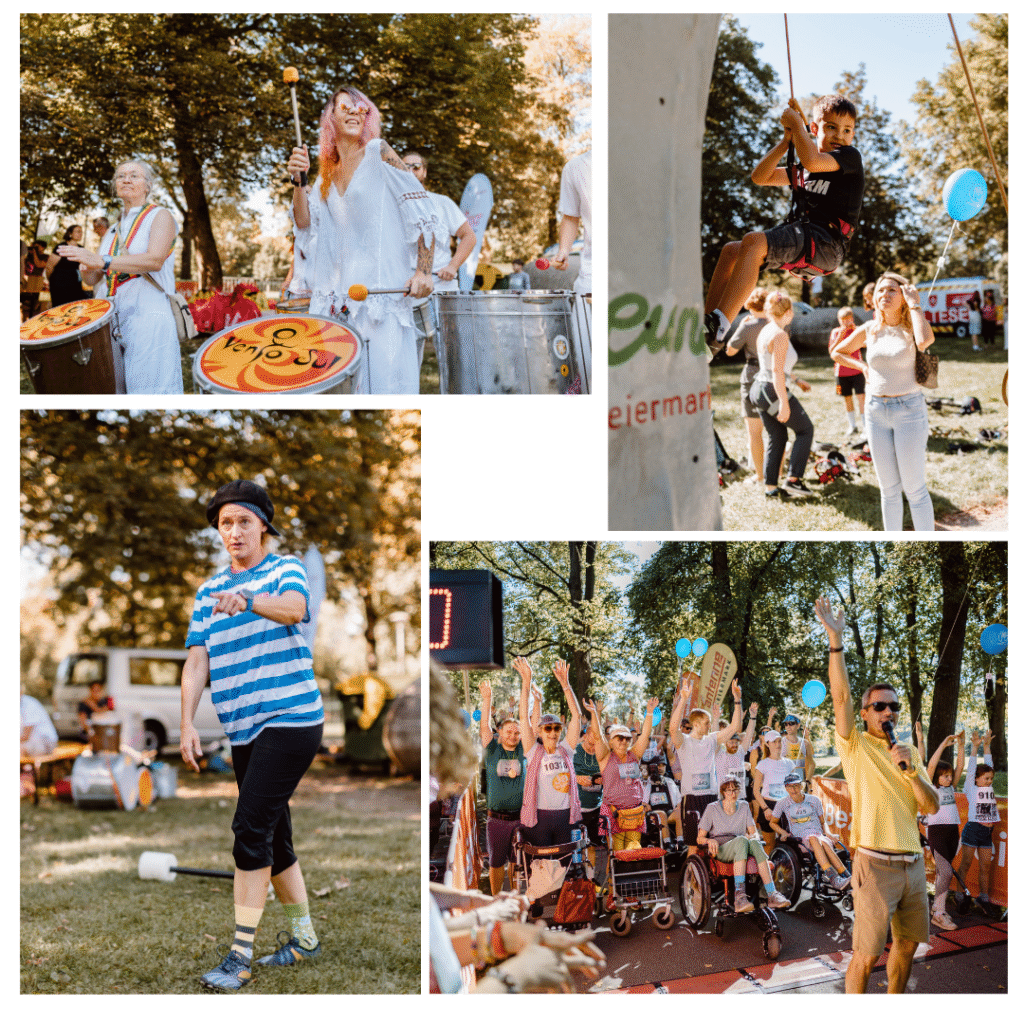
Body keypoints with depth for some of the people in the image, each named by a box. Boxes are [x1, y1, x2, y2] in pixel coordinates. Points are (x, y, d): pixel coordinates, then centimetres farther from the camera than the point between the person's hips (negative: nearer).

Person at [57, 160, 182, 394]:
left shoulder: (160, 217, 4)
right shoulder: (112, 232, 23)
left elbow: (155, 260, -15)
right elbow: (92, 279, 20)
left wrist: (101, 261, -24)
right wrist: (87, 268, -6)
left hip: (149, 315, -6)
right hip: (114, 319, 6)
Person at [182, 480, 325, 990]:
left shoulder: (287, 569, -2)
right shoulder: (209, 591, 15)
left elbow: (292, 607, -26)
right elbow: (197, 661, 7)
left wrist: (247, 601, -45)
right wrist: (187, 724, -4)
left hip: (291, 718, -7)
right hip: (243, 731, 7)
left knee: (252, 828, -15)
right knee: (272, 837, 12)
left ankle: (241, 956, -12)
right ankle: (304, 938, 28)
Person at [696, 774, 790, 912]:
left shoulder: (744, 807, 17)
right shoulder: (712, 808, 6)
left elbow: (754, 833, 13)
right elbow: (699, 838, 3)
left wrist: (751, 836, -12)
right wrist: (709, 841, -20)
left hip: (738, 851, 3)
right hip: (719, 850, -3)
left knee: (754, 843, -35)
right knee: (741, 840, -38)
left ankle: (771, 894, -45)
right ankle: (739, 895, -53)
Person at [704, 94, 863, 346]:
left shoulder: (850, 156, 1)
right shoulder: (801, 171, 26)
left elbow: (812, 162, -18)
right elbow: (760, 177, 22)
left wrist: (796, 123, -4)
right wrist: (786, 139, 13)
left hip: (825, 243, -9)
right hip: (799, 242, 9)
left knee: (753, 241, -29)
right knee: (731, 250, 3)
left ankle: (718, 326, -39)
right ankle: (706, 323, -2)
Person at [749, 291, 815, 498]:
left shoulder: (765, 331, 11)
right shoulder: (780, 335, -17)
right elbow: (777, 371, -23)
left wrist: (797, 380, 30)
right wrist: (784, 402, -23)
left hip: (759, 389, 8)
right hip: (774, 392, -8)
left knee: (777, 438, 16)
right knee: (805, 429, 7)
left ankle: (770, 486, 14)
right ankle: (793, 479, 0)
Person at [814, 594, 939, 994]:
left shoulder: (909, 751, 15)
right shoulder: (855, 746, -1)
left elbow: (931, 806, 8)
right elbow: (841, 698, -16)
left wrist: (910, 769, -9)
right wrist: (835, 640, -23)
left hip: (913, 862, 6)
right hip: (875, 863, -6)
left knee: (907, 944, 14)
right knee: (866, 955, -5)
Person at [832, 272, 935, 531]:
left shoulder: (912, 327, -5)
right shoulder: (869, 330, 6)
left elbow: (925, 341, -31)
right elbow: (837, 353, 21)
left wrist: (914, 304, -18)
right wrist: (864, 367, 5)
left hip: (909, 410, -4)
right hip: (876, 411, 4)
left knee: (914, 488, -3)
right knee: (889, 488, 10)